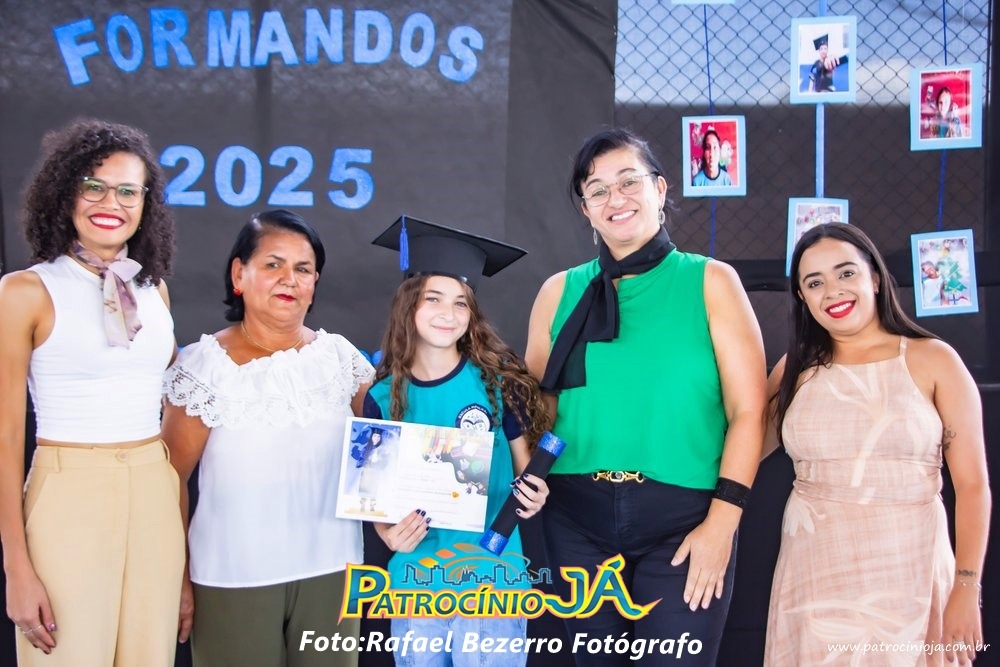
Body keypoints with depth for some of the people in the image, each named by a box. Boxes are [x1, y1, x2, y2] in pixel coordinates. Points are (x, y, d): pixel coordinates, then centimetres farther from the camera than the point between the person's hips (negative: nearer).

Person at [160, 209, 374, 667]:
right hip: (234, 578, -3)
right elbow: (171, 480, -5)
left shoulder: (342, 357, 2)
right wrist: (176, 577, -6)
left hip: (331, 571, 3)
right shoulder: (203, 366, -8)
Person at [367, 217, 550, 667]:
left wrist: (532, 495, -18)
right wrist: (388, 533, -13)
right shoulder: (382, 398, 0)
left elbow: (525, 465, 4)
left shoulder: (498, 381, -6)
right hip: (414, 582, 2)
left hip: (492, 581, -2)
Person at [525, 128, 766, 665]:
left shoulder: (710, 282, 1)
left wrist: (722, 521, -11)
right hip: (578, 518, 3)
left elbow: (748, 410, -4)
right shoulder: (560, 292, 7)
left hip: (684, 517, -2)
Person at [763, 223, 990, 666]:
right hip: (814, 577, 2)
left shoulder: (933, 361, -1)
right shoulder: (797, 369, 6)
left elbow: (972, 485, -3)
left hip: (906, 576, -2)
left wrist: (966, 589, -9)